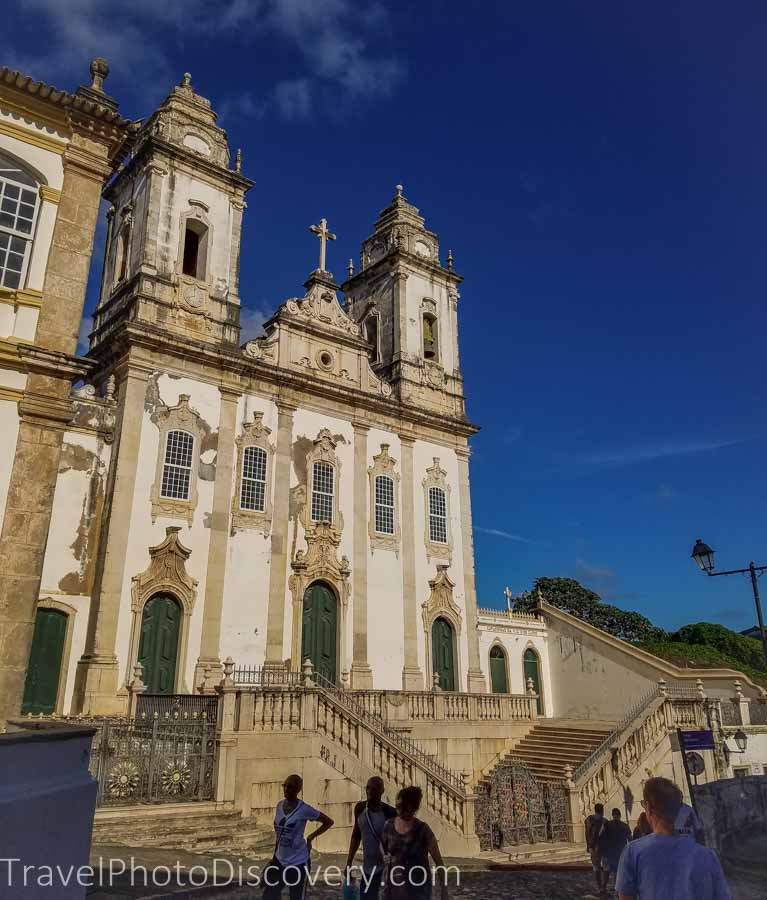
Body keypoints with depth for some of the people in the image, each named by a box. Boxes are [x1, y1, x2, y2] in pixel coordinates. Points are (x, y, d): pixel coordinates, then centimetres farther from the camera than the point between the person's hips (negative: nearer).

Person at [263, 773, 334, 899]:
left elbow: (329, 822, -7)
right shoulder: (280, 805, 2)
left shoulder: (304, 809, -15)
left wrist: (310, 837, -8)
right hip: (280, 860, 6)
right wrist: (274, 857, 17)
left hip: (297, 862, -6)